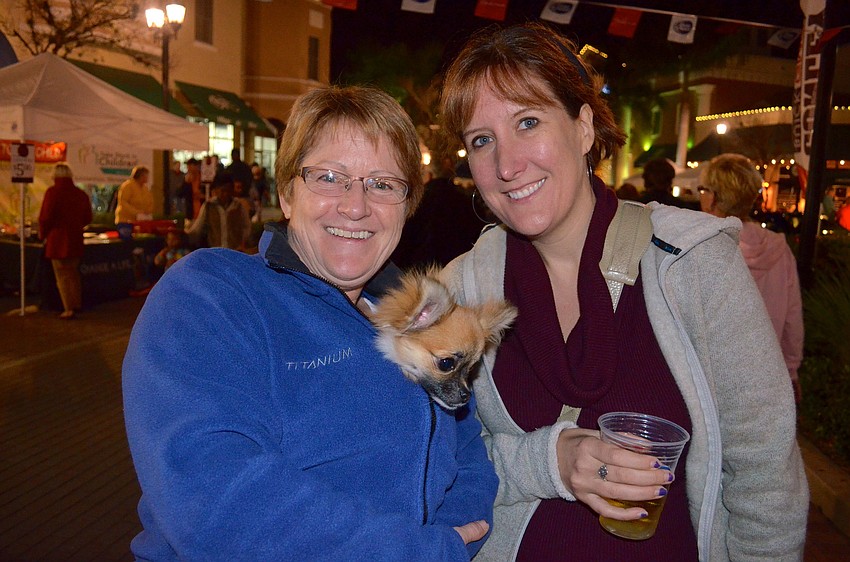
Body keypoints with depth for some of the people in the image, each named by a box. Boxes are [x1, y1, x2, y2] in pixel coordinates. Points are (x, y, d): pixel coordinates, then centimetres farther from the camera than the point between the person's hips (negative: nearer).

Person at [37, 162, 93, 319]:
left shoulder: (53, 192, -12)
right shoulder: (81, 194, 6)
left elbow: (45, 217, -14)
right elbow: (87, 218, 12)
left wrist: (43, 234, 2)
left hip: (57, 240, -5)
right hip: (76, 240, 5)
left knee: (63, 275, 1)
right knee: (74, 274, 18)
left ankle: (69, 309, 0)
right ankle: (77, 305, 22)